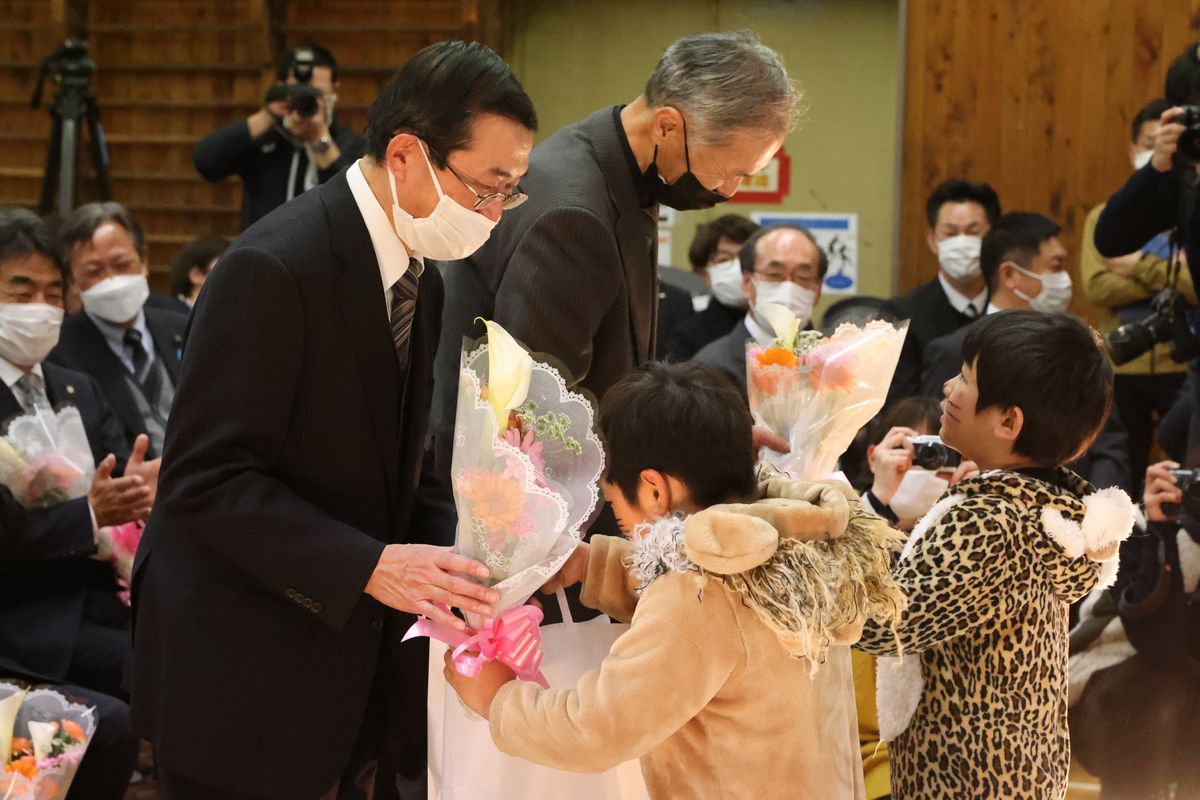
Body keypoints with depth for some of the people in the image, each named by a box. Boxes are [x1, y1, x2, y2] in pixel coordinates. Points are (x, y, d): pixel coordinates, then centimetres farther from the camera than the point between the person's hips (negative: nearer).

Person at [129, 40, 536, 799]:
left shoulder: (421, 277, 7)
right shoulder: (273, 269, -20)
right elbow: (208, 480, -23)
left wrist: (450, 558, -7)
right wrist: (372, 567, -29)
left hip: (348, 648, 8)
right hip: (241, 672, -8)